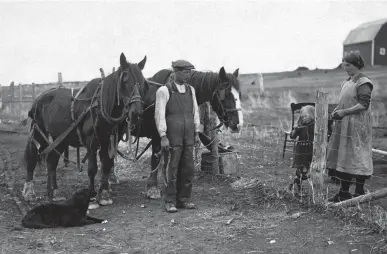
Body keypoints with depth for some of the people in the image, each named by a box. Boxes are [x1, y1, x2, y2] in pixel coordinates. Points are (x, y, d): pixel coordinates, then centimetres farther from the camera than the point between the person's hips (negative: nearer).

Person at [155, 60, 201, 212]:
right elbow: (159, 115, -10)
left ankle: (183, 199, 19)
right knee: (171, 170, 1)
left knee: (188, 169, 8)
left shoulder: (190, 90, 10)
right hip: (172, 138, -5)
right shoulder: (164, 91, -7)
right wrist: (163, 137, -15)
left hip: (188, 137, 5)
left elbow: (195, 112, 14)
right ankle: (169, 202, 12)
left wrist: (196, 133, 11)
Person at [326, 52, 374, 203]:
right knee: (343, 157, 9)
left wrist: (344, 112, -18)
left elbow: (364, 104, -19)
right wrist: (336, 110, 5)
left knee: (357, 157, -3)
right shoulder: (347, 82, 16)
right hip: (344, 125, 9)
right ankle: (344, 192, 16)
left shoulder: (363, 83, -11)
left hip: (357, 126, -9)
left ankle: (360, 193, 5)